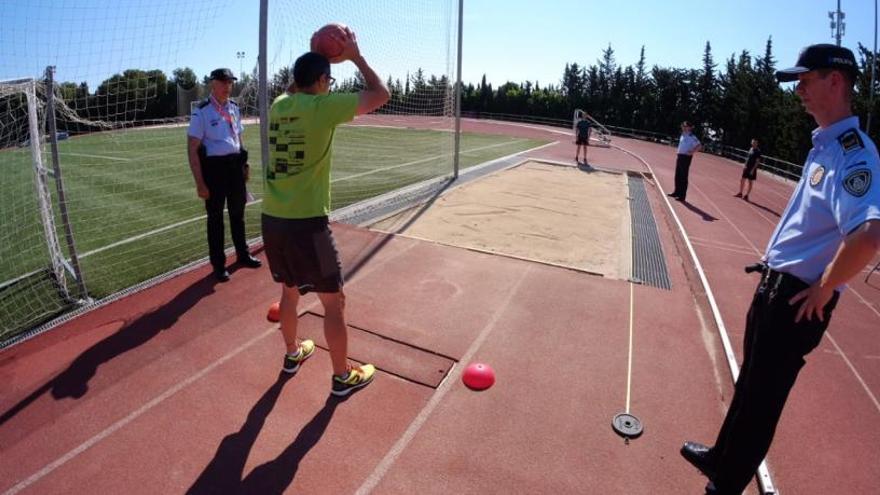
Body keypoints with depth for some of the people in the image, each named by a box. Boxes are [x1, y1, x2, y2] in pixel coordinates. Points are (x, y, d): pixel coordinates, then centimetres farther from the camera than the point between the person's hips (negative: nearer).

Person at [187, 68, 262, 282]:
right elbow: (193, 150, -13)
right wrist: (200, 183, -18)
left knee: (237, 212, 18)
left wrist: (244, 163, 11)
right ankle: (218, 264, 18)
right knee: (215, 217, 5)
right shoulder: (201, 112, -12)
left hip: (235, 164, 6)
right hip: (214, 166, -6)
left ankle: (243, 254, 34)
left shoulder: (234, 108, 8)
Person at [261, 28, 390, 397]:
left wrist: (314, 58, 29)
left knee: (290, 291, 25)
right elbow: (381, 95, -3)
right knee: (334, 301, 7)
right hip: (306, 222, -7)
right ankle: (343, 377, 21)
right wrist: (356, 57, 8)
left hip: (272, 219, 7)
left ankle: (293, 354, 44)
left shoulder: (278, 106, 10)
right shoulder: (322, 106, -9)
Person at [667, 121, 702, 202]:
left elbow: (699, 146, -21)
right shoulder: (683, 135, 13)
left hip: (686, 158, -9)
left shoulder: (691, 137, -13)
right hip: (680, 156, 9)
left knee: (683, 177, -5)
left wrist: (691, 152, -19)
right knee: (677, 176, 14)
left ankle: (682, 196, -2)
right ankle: (677, 192, 26)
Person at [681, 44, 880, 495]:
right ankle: (722, 457, 43)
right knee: (749, 383, 23)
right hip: (774, 284, 10)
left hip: (797, 298, -10)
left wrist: (823, 289, -23)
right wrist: (778, 255, 16)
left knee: (760, 398, 4)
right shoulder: (823, 143, 11)